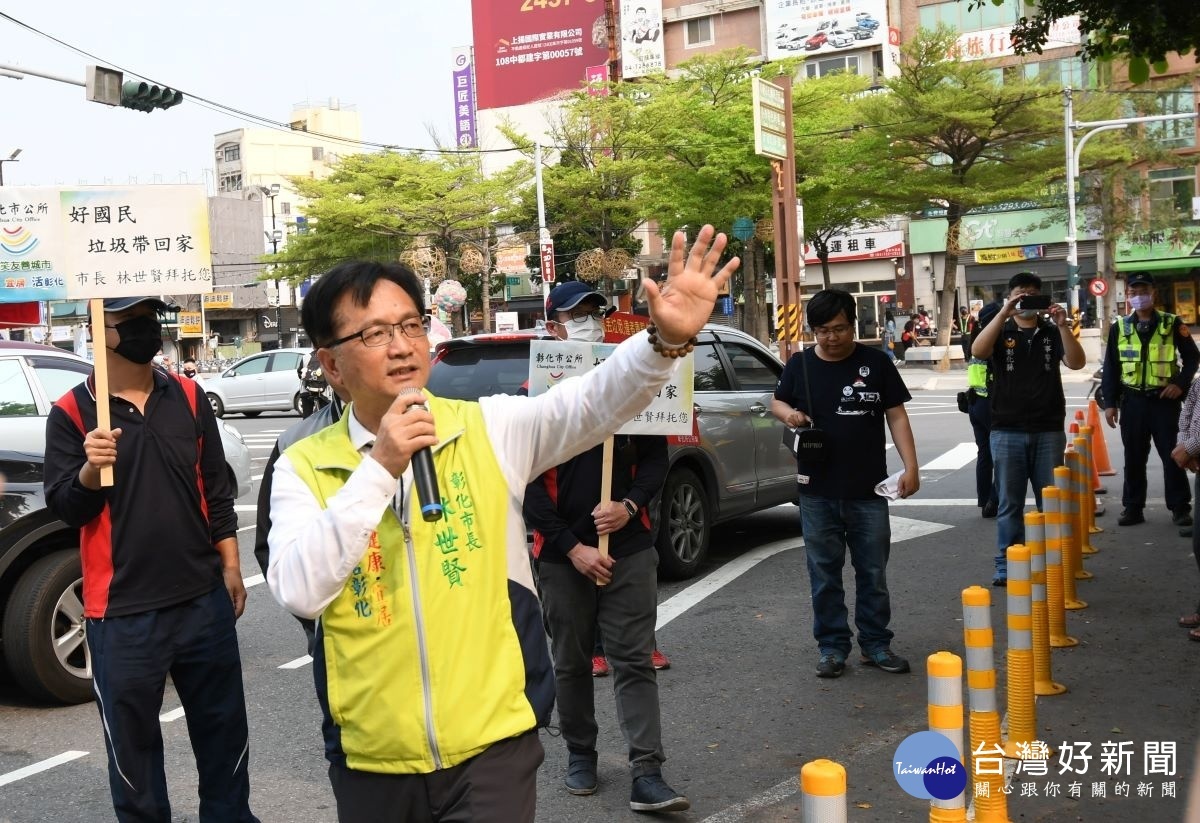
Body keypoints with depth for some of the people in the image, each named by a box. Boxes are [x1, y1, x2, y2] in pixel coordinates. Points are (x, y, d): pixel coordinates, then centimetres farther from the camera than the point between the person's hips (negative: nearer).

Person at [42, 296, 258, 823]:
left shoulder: (188, 397, 4)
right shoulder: (71, 413, -5)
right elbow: (62, 508, -9)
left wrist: (229, 565, 9)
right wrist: (89, 470, -29)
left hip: (204, 599, 3)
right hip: (122, 612, -3)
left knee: (223, 725, 15)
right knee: (132, 740, 8)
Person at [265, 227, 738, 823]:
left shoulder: (488, 429, -1)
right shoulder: (304, 467, -1)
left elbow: (590, 405, -16)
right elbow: (299, 593, -14)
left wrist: (665, 339, -34)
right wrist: (379, 468, -19)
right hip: (370, 760, 2)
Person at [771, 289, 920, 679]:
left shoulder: (875, 362, 0)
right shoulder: (799, 364, 3)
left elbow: (896, 415, 1)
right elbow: (777, 401, 17)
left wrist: (910, 466, -7)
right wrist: (788, 413, -7)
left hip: (868, 490, -1)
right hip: (817, 492, 1)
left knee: (873, 573, 9)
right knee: (824, 574, 7)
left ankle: (876, 644, 22)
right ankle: (832, 647, 18)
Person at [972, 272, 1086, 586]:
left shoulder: (1052, 333, 9)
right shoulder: (1000, 332, 5)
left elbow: (1077, 362, -7)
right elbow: (977, 351, -16)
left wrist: (1062, 325, -19)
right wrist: (1003, 313, -24)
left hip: (1049, 431, 1)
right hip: (1007, 432, -1)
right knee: (1009, 503, 3)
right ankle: (1006, 566, 8)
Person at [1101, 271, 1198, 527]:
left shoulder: (1172, 323, 2)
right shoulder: (1119, 327, 6)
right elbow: (1110, 368, 7)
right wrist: (1110, 402, 1)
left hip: (1164, 400, -2)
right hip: (1132, 401, 2)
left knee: (1172, 455, 1)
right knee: (1134, 457, 6)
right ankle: (1132, 507, 13)